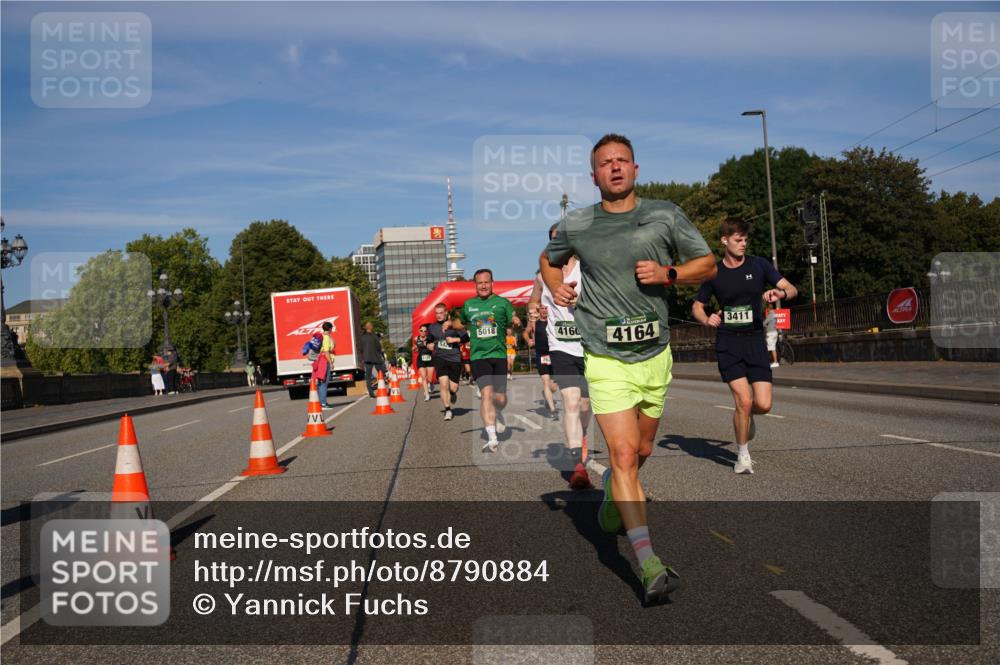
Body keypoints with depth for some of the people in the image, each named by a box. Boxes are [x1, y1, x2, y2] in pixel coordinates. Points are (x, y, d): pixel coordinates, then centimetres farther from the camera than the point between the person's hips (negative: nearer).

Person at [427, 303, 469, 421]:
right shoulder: (432, 327, 9)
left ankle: (453, 393, 41)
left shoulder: (454, 325, 0)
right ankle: (447, 410, -5)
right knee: (443, 383, -17)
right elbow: (428, 340, 25)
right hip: (440, 357, 1)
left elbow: (466, 338, 0)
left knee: (453, 387, 2)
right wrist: (429, 345, 5)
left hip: (454, 358, -1)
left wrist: (455, 339, -13)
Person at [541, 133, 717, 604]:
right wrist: (556, 287, 1)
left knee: (641, 451, 17)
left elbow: (708, 265, 7)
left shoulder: (665, 216, 2)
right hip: (607, 360, -2)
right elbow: (549, 260, 22)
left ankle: (612, 493, 52)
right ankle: (649, 565, -13)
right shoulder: (575, 226, 1)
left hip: (655, 355, 3)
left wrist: (668, 274, -12)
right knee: (623, 453, -14)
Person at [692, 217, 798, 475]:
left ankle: (746, 417, 32)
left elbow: (792, 289, -2)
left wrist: (780, 293, -26)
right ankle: (742, 455, 7)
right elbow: (697, 307, 12)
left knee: (763, 404, -6)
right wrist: (707, 319, -10)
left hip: (755, 340, 1)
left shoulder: (759, 265, 2)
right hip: (727, 343, -1)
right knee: (744, 400, -13)